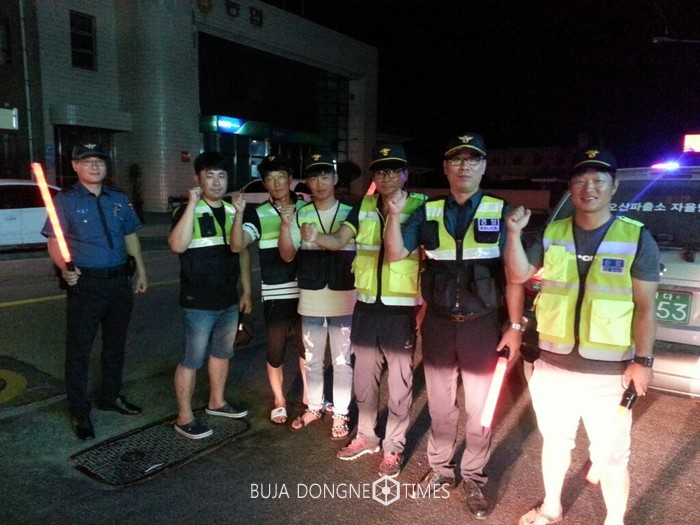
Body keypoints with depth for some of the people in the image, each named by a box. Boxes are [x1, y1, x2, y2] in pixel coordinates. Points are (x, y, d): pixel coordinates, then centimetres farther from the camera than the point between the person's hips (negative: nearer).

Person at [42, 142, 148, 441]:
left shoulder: (119, 199, 10)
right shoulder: (65, 200, -4)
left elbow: (130, 237, 15)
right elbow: (54, 242, -9)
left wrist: (141, 271, 13)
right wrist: (64, 268, -28)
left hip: (120, 282, 5)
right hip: (85, 284, -5)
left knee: (115, 345, 17)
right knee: (79, 350, 4)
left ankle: (111, 396, 35)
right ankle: (79, 412, 17)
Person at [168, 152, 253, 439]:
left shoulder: (234, 211, 9)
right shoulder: (187, 211, -8)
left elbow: (243, 252, 14)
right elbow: (177, 245, -27)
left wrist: (246, 291, 12)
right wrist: (192, 204, -27)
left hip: (229, 299, 6)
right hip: (199, 302, -6)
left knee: (222, 353, 19)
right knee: (192, 360, 2)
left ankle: (216, 402, 37)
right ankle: (184, 417, 16)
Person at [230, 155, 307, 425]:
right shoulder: (258, 214, -1)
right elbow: (237, 245, -14)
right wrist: (239, 213, -25)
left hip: (306, 290, 1)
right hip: (275, 293, -1)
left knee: (306, 346, 15)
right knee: (275, 350, 8)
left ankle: (308, 394, 35)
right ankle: (279, 401, 29)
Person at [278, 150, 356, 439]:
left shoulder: (350, 213, -3)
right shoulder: (300, 215, 1)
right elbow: (287, 256, -2)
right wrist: (285, 224, -16)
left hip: (343, 299, -2)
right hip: (310, 300, 2)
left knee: (342, 361, 9)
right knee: (312, 359, 16)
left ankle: (340, 414, 24)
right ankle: (314, 407, 33)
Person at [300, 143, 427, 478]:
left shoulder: (420, 206, -7)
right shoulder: (363, 207, 5)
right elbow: (338, 241, -7)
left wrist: (426, 304, -15)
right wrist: (315, 237, -28)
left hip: (402, 308, -4)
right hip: (366, 306, 5)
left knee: (399, 382, 9)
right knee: (363, 377, 18)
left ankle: (393, 446, 28)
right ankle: (366, 436, 38)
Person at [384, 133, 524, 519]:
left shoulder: (500, 212, -3)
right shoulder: (428, 212, 2)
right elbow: (396, 254, -3)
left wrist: (515, 326, -7)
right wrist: (394, 215, -18)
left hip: (482, 325, -2)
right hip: (438, 324, 2)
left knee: (480, 408, 12)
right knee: (440, 404, 16)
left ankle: (473, 478, 31)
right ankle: (440, 468, 36)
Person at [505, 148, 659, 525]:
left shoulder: (637, 238, -5)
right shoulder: (551, 234, 4)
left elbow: (645, 306, -4)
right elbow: (519, 275, -2)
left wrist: (642, 360, -10)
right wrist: (514, 234, -16)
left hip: (609, 372, -3)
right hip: (553, 365, 3)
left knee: (610, 457, 10)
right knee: (554, 441, 21)